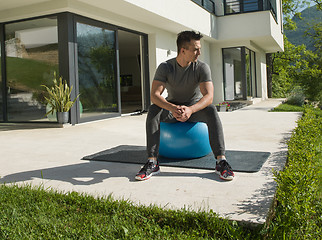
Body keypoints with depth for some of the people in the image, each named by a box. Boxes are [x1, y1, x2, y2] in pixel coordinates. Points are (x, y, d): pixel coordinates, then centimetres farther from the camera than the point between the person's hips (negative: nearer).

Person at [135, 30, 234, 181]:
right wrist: (172, 108, -47)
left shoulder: (202, 67, -16)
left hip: (195, 108, 0)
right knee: (153, 110, -30)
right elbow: (154, 95, -26)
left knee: (211, 111, -33)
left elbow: (208, 96, -27)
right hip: (172, 107, 1)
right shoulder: (165, 67, -16)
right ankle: (152, 163, -31)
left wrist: (190, 109, -48)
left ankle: (221, 161, -35)